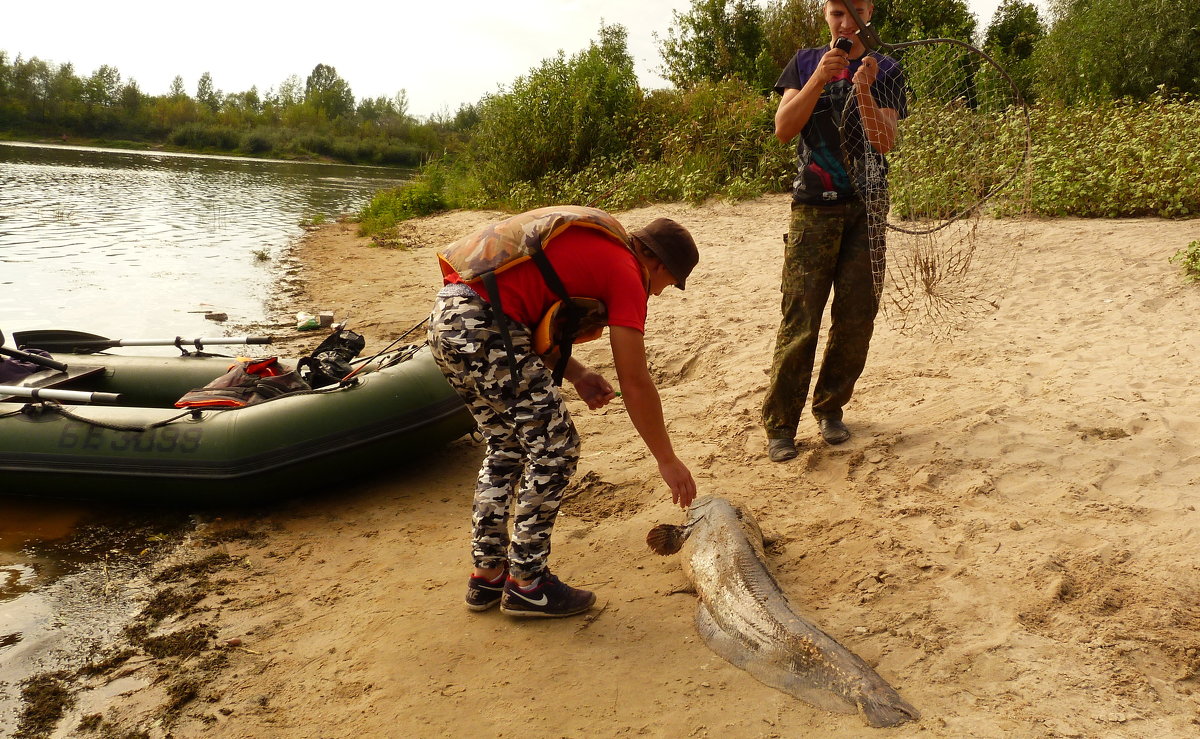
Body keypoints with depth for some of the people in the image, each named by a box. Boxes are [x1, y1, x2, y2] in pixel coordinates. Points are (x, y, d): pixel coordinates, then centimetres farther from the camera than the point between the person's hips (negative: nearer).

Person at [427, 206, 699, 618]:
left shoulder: (587, 244, 24)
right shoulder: (625, 272, -2)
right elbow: (635, 383, -4)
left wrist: (576, 375, 18)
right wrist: (667, 460, 5)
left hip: (446, 321, 10)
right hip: (482, 328, -10)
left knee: (507, 448, 20)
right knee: (554, 448, 2)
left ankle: (487, 577, 28)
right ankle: (526, 585, 12)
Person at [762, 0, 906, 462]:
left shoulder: (886, 72, 9)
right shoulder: (805, 63, 10)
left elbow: (884, 142, -4)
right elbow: (783, 129, -3)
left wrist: (863, 91, -18)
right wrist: (819, 78, -15)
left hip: (867, 210, 2)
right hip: (813, 209, -1)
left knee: (856, 319, 2)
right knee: (799, 320, -7)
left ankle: (830, 409, 19)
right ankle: (780, 424, 0)